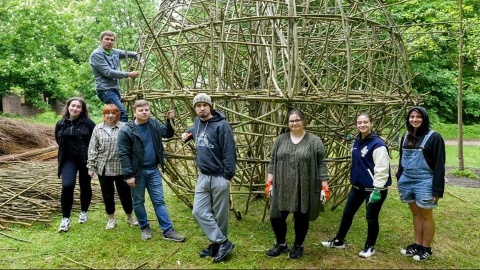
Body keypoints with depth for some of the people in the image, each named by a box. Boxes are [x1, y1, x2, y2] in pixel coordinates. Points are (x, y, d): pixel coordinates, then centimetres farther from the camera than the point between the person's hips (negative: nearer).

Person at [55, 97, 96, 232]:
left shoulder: (87, 123, -9)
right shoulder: (61, 124, 2)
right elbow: (59, 140, 17)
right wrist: (68, 150, 12)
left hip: (85, 159, -1)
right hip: (68, 160, 1)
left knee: (85, 186, 11)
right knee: (67, 186, -15)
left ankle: (83, 212, 34)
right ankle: (65, 219, -3)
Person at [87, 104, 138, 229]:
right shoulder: (98, 128, 3)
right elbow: (92, 149, 3)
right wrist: (91, 166, 0)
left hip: (121, 167, -2)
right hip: (103, 168, 2)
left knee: (125, 193, 10)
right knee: (107, 194, 12)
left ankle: (130, 217, 28)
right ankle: (111, 219, 29)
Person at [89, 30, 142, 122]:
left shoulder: (115, 52, 12)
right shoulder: (96, 54, -10)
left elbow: (129, 54, 27)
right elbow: (108, 72, -18)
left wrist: (139, 59, 5)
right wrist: (128, 74, -16)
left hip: (115, 88, 8)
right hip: (105, 90, -8)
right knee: (123, 114, -21)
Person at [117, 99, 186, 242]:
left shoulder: (154, 124, 1)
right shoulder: (126, 131, -14)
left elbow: (168, 134, 17)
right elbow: (123, 155, -14)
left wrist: (170, 121, -1)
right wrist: (128, 175, -17)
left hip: (153, 170, 4)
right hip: (137, 172, -4)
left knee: (159, 201, 8)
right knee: (138, 202, 11)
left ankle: (168, 231, 12)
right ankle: (144, 228, 31)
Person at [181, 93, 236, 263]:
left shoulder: (222, 125, -15)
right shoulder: (197, 122, 8)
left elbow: (229, 152, -17)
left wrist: (228, 176, -18)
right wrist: (187, 134, 13)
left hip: (219, 178, -7)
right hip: (203, 176, 7)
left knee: (220, 214, 5)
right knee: (199, 212, 4)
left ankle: (218, 244, 22)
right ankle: (222, 243, 12)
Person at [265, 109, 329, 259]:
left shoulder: (314, 141, -3)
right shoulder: (280, 140, 6)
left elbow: (321, 164, -3)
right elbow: (272, 161, 8)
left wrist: (324, 185, -7)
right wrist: (269, 181, 2)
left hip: (304, 189, -3)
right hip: (282, 188, 3)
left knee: (301, 217, 9)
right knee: (276, 216, 7)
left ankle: (298, 246, 28)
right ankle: (281, 244, 29)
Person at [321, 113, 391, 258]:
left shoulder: (378, 144, -18)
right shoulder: (357, 142, 6)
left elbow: (382, 169, -21)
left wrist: (377, 189, -24)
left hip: (374, 188, -8)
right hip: (358, 186, 8)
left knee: (371, 217, 7)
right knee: (347, 213, 16)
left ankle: (370, 247, 26)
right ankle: (339, 240, 31)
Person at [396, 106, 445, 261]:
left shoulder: (434, 137, -10)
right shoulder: (406, 137, 10)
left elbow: (439, 165, -12)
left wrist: (437, 190, -15)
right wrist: (399, 179, 14)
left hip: (424, 183, -6)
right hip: (407, 181, 6)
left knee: (426, 216, 7)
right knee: (415, 214, 16)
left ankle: (426, 249, 20)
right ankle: (417, 245, 27)